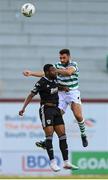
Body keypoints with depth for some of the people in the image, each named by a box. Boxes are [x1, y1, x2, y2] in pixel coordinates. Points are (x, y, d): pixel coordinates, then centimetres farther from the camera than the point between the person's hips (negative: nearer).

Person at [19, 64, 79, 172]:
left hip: (56, 110, 8)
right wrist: (23, 108, -21)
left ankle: (66, 162, 3)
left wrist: (62, 88, 15)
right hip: (46, 109, -7)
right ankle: (52, 162, -10)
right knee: (49, 135, -11)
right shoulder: (41, 83, -12)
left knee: (62, 135, 2)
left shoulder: (54, 80, 11)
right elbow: (31, 95, -13)